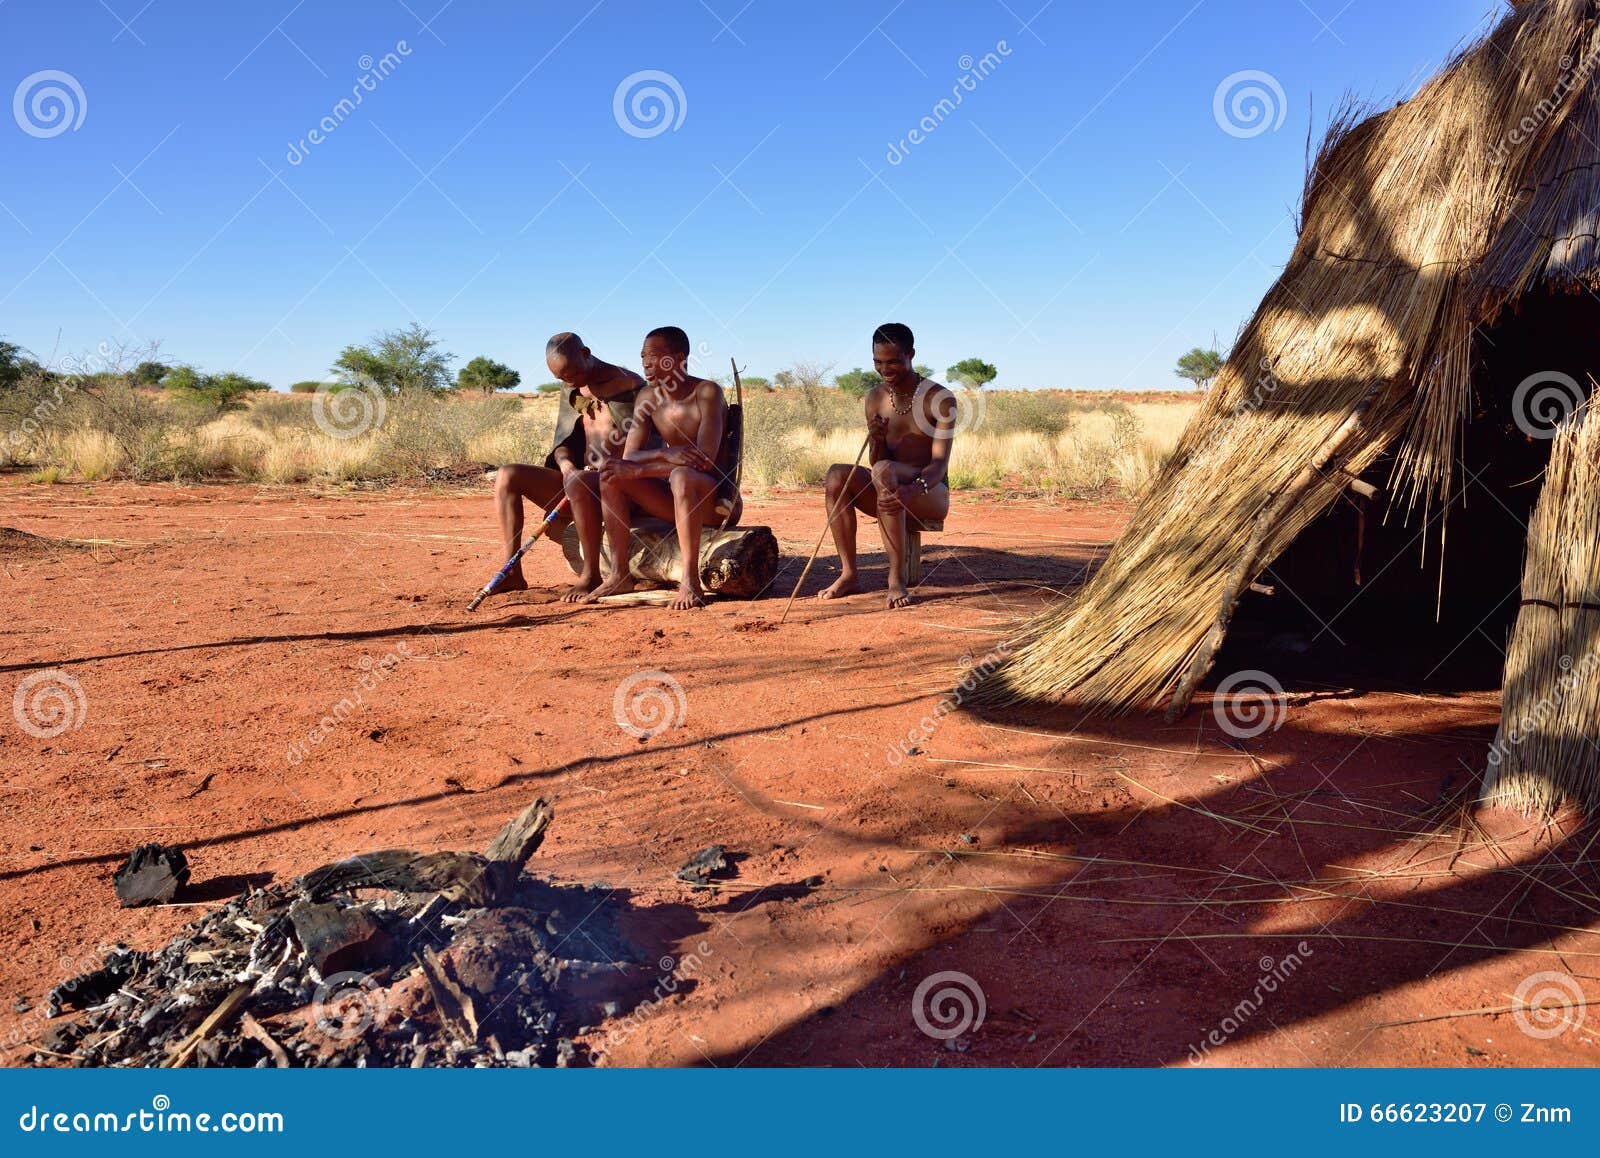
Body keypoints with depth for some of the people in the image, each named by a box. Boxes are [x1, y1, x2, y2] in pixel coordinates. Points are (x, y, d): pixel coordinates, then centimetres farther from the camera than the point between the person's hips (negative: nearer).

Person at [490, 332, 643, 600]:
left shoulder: (630, 387, -7)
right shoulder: (571, 390, 14)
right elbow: (563, 443, 11)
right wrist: (567, 466, -12)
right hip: (586, 479, 8)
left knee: (578, 484, -40)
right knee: (507, 476, -5)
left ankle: (591, 575, -28)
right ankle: (513, 573, -11)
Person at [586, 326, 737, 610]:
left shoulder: (707, 393, -15)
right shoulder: (648, 397, 4)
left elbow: (706, 458, -27)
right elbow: (629, 456, -3)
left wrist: (637, 471, -28)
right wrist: (665, 453, -27)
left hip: (719, 500, -7)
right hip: (675, 500, 7)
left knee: (681, 476, -38)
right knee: (612, 473, -9)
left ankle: (690, 581, -37)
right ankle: (620, 575, -11)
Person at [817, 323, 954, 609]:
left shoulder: (940, 399, -8)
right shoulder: (875, 398, 7)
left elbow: (940, 462, -19)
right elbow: (875, 462, 6)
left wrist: (914, 489, -40)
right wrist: (877, 442, -18)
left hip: (932, 495, -5)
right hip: (891, 494, 5)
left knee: (884, 471, -36)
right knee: (837, 474, -23)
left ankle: (897, 577, -35)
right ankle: (849, 574, -23)